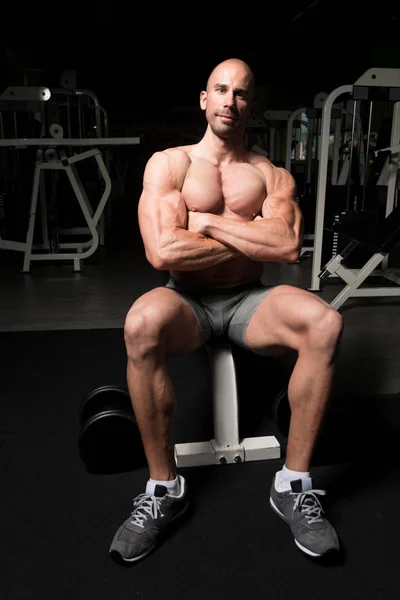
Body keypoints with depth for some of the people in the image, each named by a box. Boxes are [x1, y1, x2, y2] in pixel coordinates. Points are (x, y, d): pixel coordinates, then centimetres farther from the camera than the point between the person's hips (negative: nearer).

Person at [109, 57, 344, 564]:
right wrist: (251, 241, -7)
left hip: (248, 301, 2)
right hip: (187, 300, -1)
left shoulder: (273, 175, 9)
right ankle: (163, 487, -15)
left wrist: (208, 221, -10)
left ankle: (294, 484, -12)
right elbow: (162, 252, -15)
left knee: (325, 323, -28)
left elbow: (288, 246, -12)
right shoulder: (168, 163, 3)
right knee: (142, 323, -36)